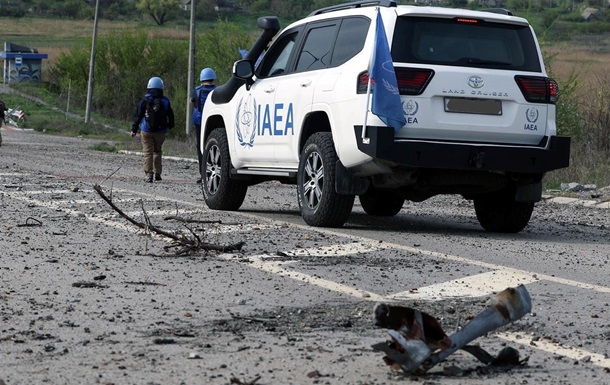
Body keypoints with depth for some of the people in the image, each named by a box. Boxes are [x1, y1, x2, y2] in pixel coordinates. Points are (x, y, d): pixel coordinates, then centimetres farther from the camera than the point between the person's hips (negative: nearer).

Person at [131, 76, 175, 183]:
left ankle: (149, 175, -8)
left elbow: (138, 116, -4)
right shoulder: (165, 101, 2)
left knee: (148, 153, 0)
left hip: (146, 131, -2)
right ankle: (157, 173, 12)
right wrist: (170, 126, 28)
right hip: (160, 132, 2)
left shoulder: (145, 100, -5)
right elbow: (170, 117, 10)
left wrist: (134, 130, 3)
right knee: (157, 151, 19)